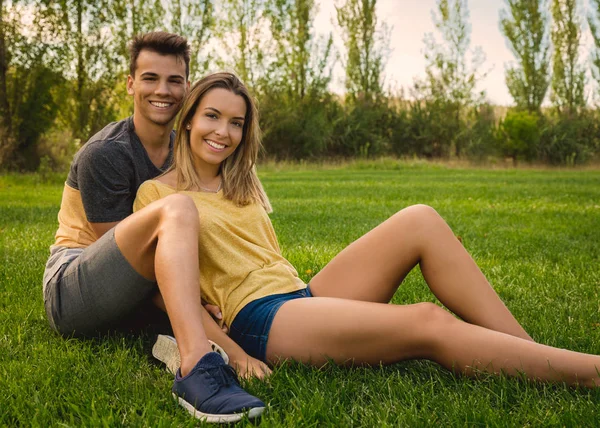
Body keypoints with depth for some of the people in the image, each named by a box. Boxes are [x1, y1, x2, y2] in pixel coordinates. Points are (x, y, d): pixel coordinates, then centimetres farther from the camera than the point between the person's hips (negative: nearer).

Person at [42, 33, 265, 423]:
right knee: (176, 210, -34)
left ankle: (177, 340, -27)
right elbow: (125, 250, -18)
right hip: (73, 293, -8)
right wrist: (219, 335, -25)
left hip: (130, 297, 8)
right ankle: (197, 369, -49)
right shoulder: (105, 154, -14)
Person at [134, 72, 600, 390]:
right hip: (255, 319, -7)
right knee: (427, 323, -27)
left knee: (420, 221, -14)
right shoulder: (157, 192, 4)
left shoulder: (244, 186, 24)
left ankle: (531, 351, -16)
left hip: (300, 294, 7)